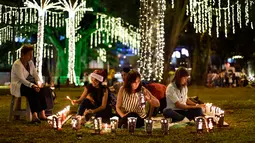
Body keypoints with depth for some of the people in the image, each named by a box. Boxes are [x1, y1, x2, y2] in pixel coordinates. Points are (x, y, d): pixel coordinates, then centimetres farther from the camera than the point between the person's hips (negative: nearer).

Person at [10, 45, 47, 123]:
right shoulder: (17, 64, -15)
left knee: (41, 90, -23)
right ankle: (34, 115, -40)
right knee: (33, 91, -34)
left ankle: (42, 113, -29)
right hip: (18, 86, -7)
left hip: (30, 84, 7)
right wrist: (32, 86, -37)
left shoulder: (30, 63, 10)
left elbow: (35, 75, 6)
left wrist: (38, 83, -15)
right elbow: (22, 79, -25)